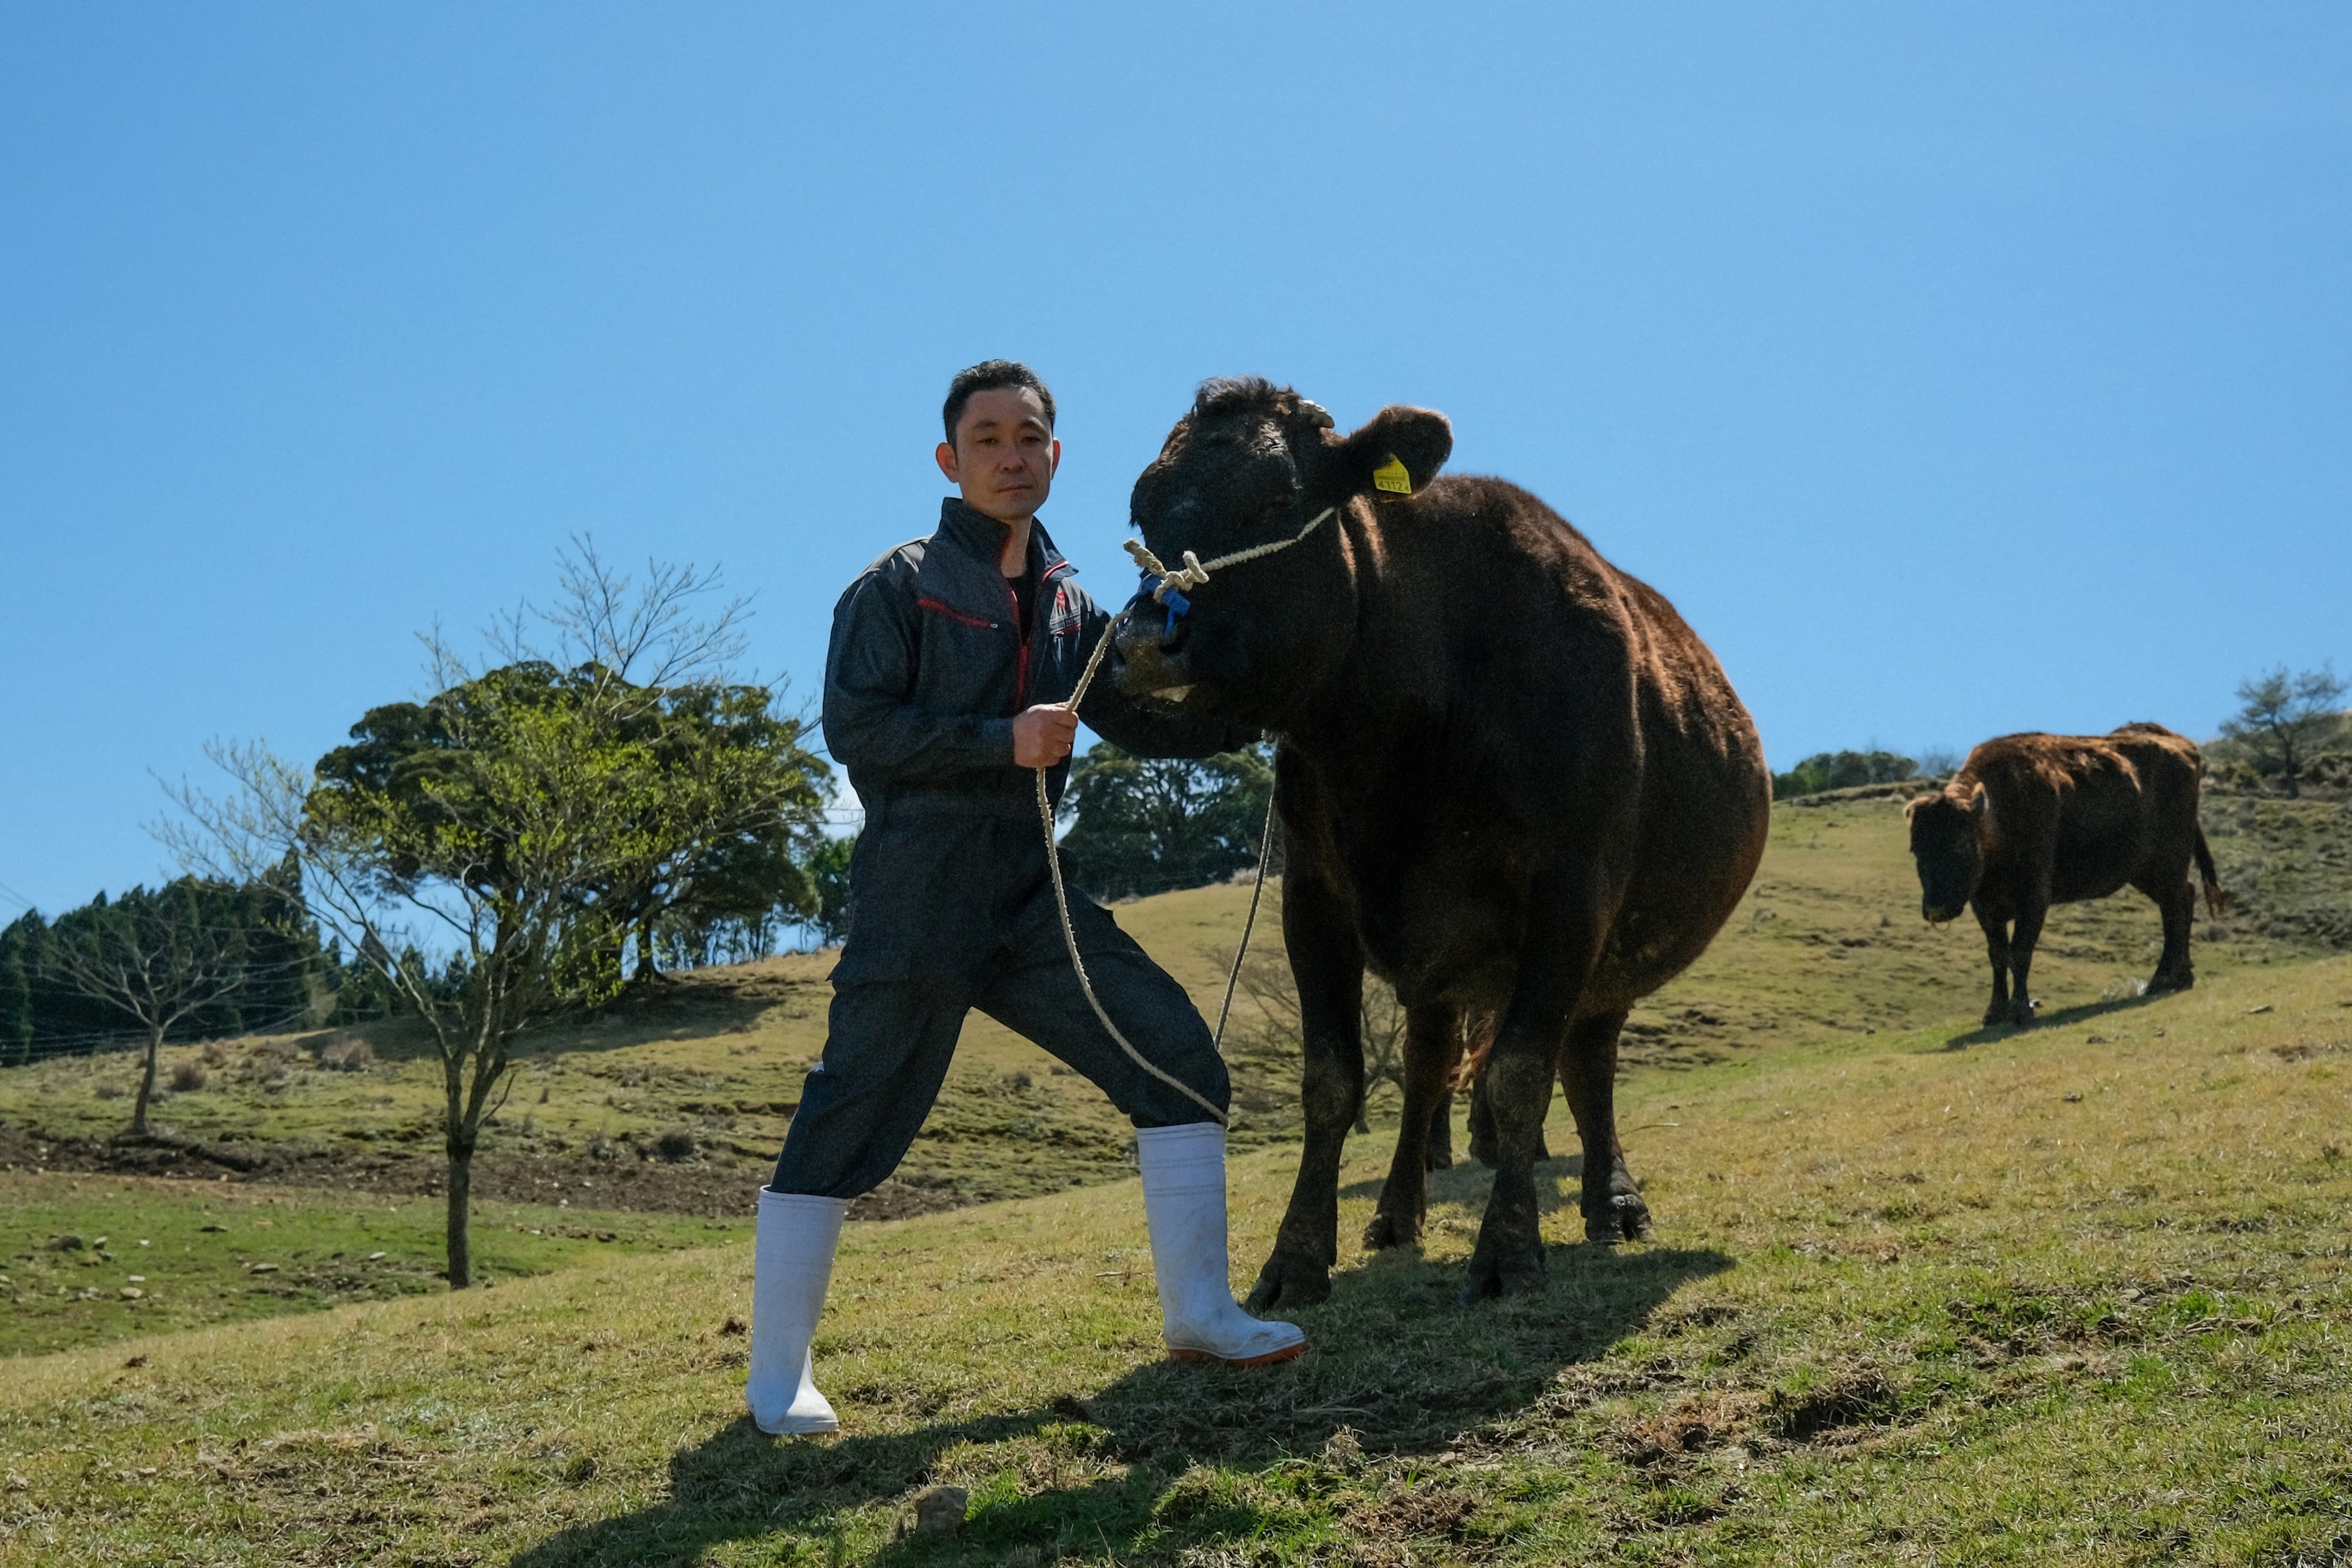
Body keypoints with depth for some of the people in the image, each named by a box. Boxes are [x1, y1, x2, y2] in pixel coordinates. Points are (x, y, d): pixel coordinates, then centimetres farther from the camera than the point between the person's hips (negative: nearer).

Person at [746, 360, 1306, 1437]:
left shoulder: (1068, 607, 18)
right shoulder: (898, 588, -1)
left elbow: (1139, 720, 24)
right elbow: (853, 725, -12)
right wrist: (1002, 742, -17)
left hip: (1029, 901, 6)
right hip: (914, 901, -6)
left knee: (1173, 1048, -3)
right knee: (853, 1114, -5)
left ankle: (1197, 1312, 5)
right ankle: (777, 1377, 6)